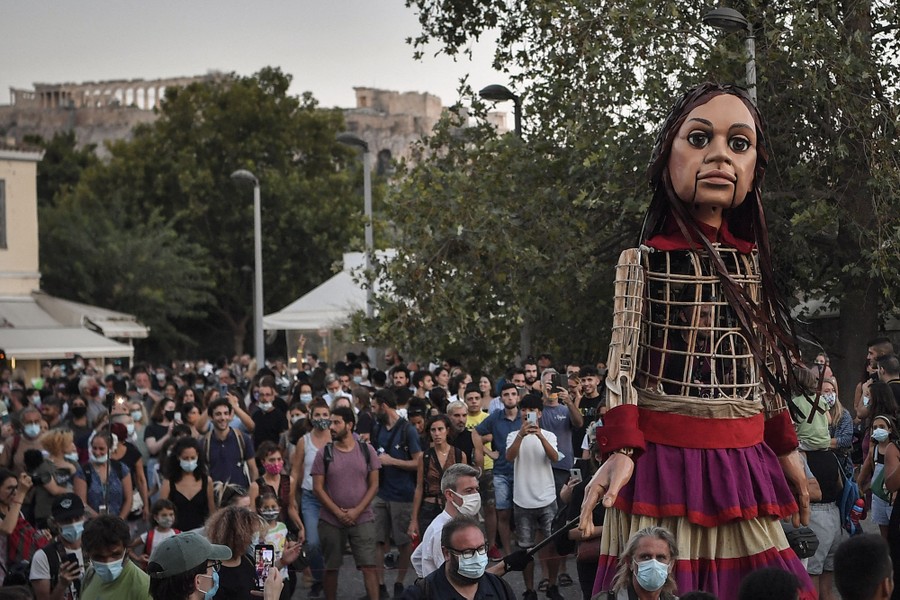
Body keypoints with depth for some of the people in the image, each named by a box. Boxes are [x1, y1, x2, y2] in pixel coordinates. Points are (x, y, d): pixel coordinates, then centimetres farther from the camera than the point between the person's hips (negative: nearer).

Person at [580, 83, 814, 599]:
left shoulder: (751, 261, 10)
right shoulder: (643, 260, -3)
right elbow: (623, 362, -10)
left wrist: (786, 451, 18)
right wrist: (620, 450, -20)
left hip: (743, 460, 5)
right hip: (662, 456, -5)